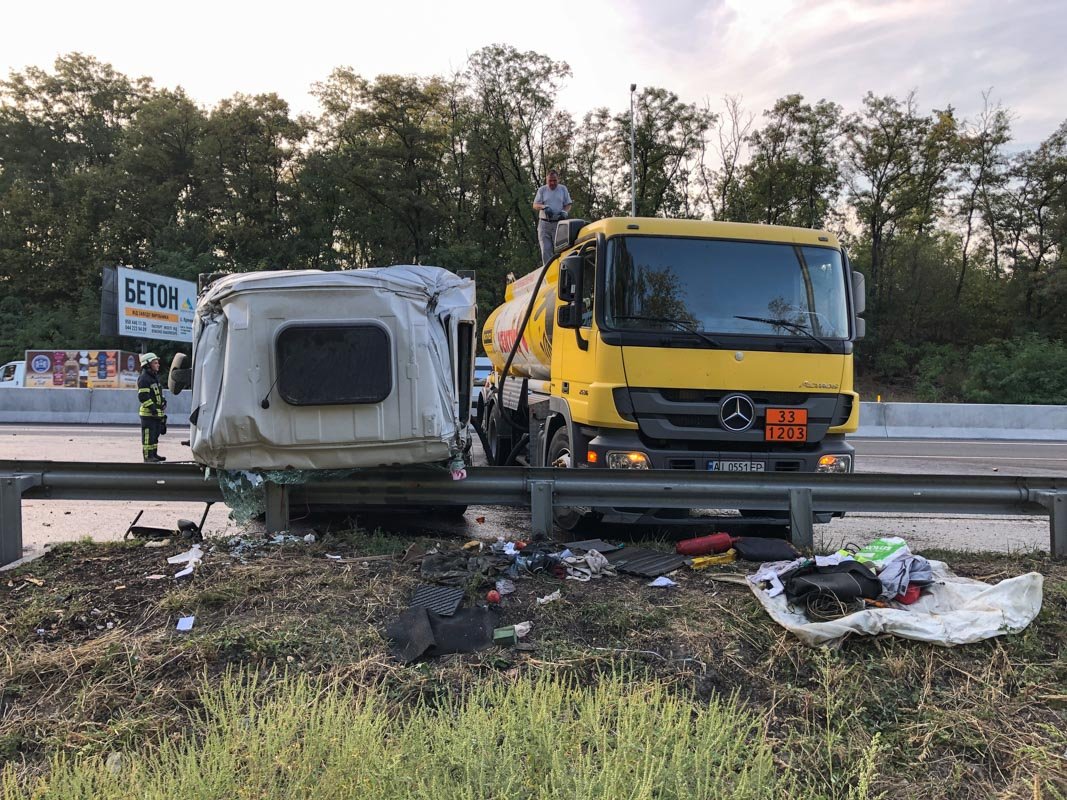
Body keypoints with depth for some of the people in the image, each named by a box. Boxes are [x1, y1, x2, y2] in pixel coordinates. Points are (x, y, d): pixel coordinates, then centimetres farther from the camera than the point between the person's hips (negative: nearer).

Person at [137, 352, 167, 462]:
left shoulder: (155, 377, 18)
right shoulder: (144, 379, -13)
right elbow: (143, 396, -20)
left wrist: (163, 402, 19)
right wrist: (152, 407, -22)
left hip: (157, 413, 10)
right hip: (148, 413, -10)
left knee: (155, 434, 15)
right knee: (148, 435, -7)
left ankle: (154, 454, 23)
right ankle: (147, 456, -4)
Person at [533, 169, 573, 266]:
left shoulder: (563, 189, 11)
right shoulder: (542, 190, 9)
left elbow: (568, 204, 13)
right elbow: (535, 205, 3)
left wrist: (564, 211, -9)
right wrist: (544, 207, -19)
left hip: (559, 223, 0)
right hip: (544, 223, 0)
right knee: (545, 250, -3)